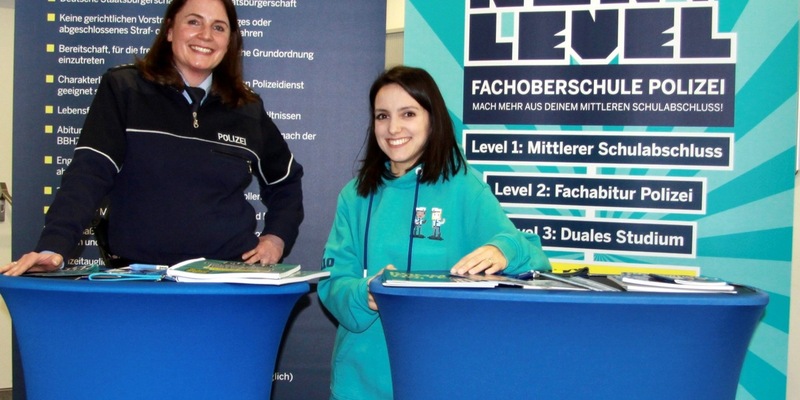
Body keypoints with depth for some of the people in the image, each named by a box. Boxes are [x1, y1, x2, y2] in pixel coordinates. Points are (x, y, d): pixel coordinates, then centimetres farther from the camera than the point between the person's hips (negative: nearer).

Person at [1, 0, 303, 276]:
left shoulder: (247, 109, 11)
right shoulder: (123, 89, 3)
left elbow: (285, 180, 24)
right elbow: (89, 173, -7)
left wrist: (277, 237, 10)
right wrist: (53, 247, -19)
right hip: (139, 275, -1)